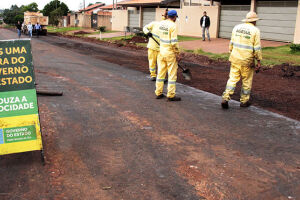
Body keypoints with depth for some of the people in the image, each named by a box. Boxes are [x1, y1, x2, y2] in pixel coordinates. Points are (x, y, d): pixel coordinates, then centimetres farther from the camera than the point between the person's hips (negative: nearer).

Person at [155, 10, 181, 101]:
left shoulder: (161, 23, 6)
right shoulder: (173, 25, -15)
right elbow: (174, 41, -19)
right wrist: (177, 53, -11)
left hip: (161, 51, 7)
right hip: (170, 52, -7)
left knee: (161, 72, 13)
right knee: (172, 73, 1)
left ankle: (158, 93, 18)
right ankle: (171, 95, 4)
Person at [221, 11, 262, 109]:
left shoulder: (237, 27, 7)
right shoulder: (255, 30, -7)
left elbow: (231, 43, 11)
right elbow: (257, 48, -9)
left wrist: (231, 52, 22)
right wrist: (259, 61, -3)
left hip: (235, 58, 4)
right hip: (247, 60, -4)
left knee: (232, 79, 7)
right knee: (247, 81, 10)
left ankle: (225, 98, -6)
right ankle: (244, 101, 19)